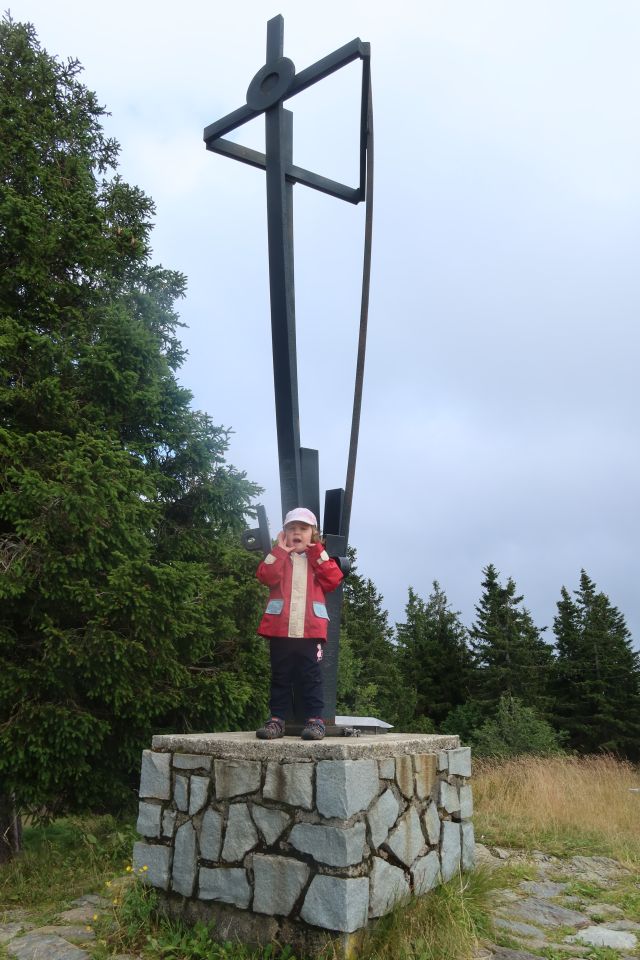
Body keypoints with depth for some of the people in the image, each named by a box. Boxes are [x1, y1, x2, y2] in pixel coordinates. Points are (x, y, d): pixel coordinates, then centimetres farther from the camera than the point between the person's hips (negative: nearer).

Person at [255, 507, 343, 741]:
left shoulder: (320, 557, 14)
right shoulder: (278, 557, 14)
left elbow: (333, 579, -3)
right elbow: (266, 576, -6)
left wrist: (318, 553, -4)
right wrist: (280, 550, -6)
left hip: (310, 629, -1)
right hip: (280, 628, 1)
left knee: (311, 677, 3)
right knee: (280, 676, 7)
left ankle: (315, 719, 7)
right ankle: (277, 719, 13)